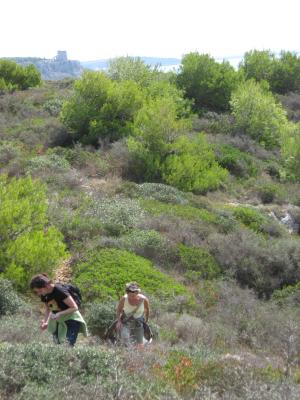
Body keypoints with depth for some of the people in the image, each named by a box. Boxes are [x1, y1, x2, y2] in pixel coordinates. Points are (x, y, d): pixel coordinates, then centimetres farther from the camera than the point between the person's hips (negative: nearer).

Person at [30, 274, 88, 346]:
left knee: (69, 345, -16)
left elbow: (74, 307, -21)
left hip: (71, 319, -7)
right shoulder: (44, 295, -4)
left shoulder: (59, 291, -25)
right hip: (58, 321, 7)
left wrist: (59, 314, -29)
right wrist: (45, 322, -2)